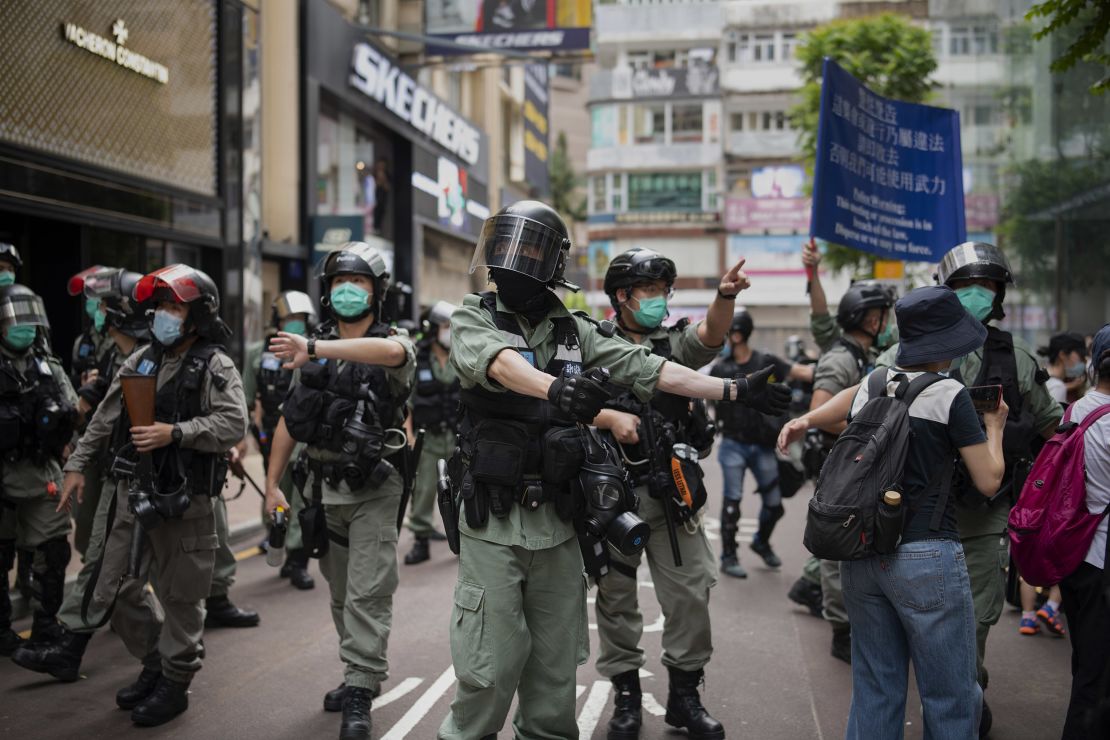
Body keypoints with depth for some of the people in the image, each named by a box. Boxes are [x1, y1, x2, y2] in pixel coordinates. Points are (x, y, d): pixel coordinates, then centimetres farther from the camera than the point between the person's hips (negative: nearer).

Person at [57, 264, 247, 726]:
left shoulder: (215, 366, -8)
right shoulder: (141, 360, 12)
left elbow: (233, 425, -20)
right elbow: (104, 418, 17)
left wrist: (175, 432, -25)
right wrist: (77, 464, 14)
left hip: (184, 501, -7)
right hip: (134, 496, 7)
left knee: (181, 597, 4)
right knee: (112, 594, 13)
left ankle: (175, 683, 21)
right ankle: (156, 662, 32)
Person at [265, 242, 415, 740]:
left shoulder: (392, 343, -8)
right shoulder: (313, 354, 9)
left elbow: (391, 351, -36)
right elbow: (290, 420, 12)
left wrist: (315, 348, -42)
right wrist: (272, 484, 6)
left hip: (373, 490, -5)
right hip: (325, 488, 6)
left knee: (367, 595, -6)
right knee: (340, 593, 15)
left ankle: (359, 696, 1)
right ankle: (360, 676, 29)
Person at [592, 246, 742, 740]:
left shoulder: (675, 340, 9)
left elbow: (710, 337, -12)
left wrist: (725, 297, -31)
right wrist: (609, 417, -19)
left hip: (672, 488, 2)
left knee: (692, 591, 3)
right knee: (616, 596, 8)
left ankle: (684, 695, 20)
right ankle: (626, 695, 23)